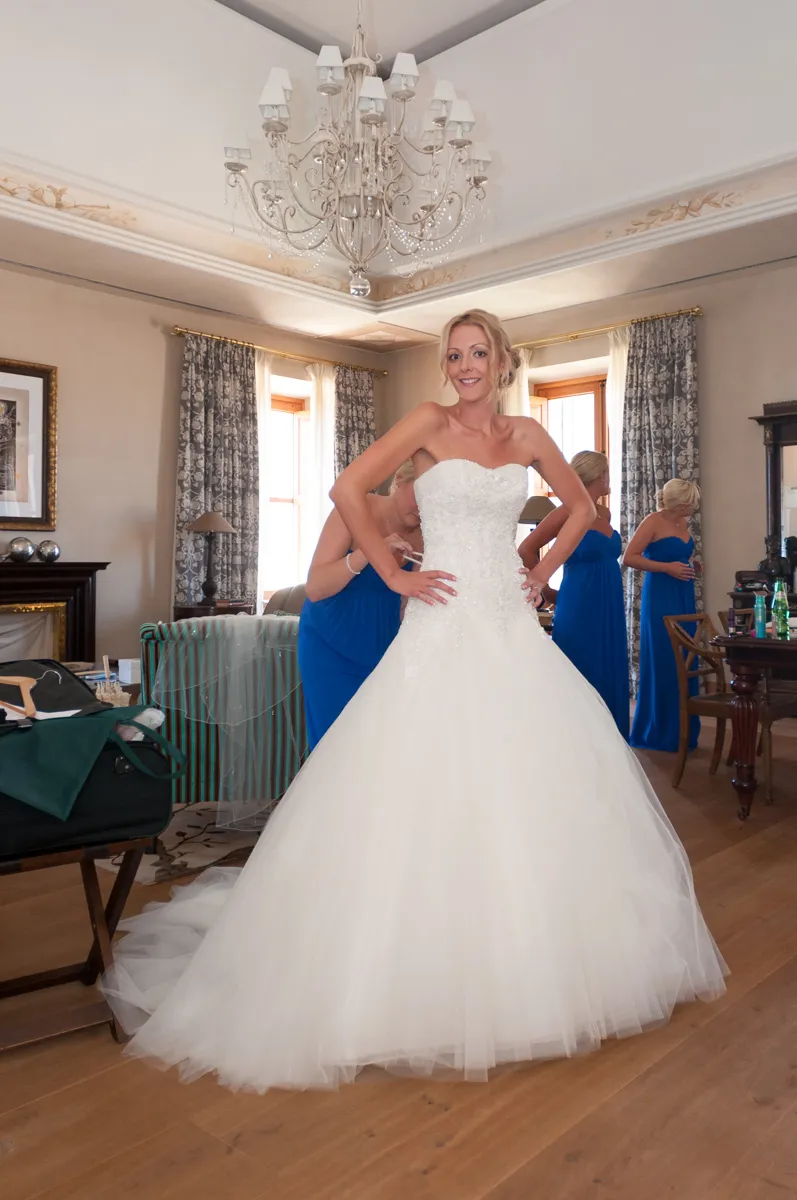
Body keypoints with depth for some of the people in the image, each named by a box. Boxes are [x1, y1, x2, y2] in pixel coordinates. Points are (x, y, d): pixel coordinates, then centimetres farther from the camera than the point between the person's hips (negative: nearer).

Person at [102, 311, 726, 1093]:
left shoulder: (526, 435, 12)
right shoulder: (430, 422, 0)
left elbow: (580, 506, 24)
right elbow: (349, 490, -8)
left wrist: (544, 571, 12)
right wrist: (394, 575, -8)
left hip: (513, 628, 5)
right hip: (443, 626, -5)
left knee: (537, 786, 7)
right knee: (429, 794, -5)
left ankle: (528, 962, 27)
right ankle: (422, 980, 11)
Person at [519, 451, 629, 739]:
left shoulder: (604, 513, 11)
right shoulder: (569, 512, -11)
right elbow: (526, 550, -10)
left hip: (609, 611, 7)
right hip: (579, 611, -7)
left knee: (609, 680, 11)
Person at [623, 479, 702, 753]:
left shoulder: (684, 523, 12)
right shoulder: (653, 522, -10)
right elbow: (629, 558, -17)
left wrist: (691, 564, 7)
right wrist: (667, 567, -20)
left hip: (683, 597, 8)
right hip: (659, 598, -8)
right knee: (661, 663, -4)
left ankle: (681, 730, 18)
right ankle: (657, 733, 8)